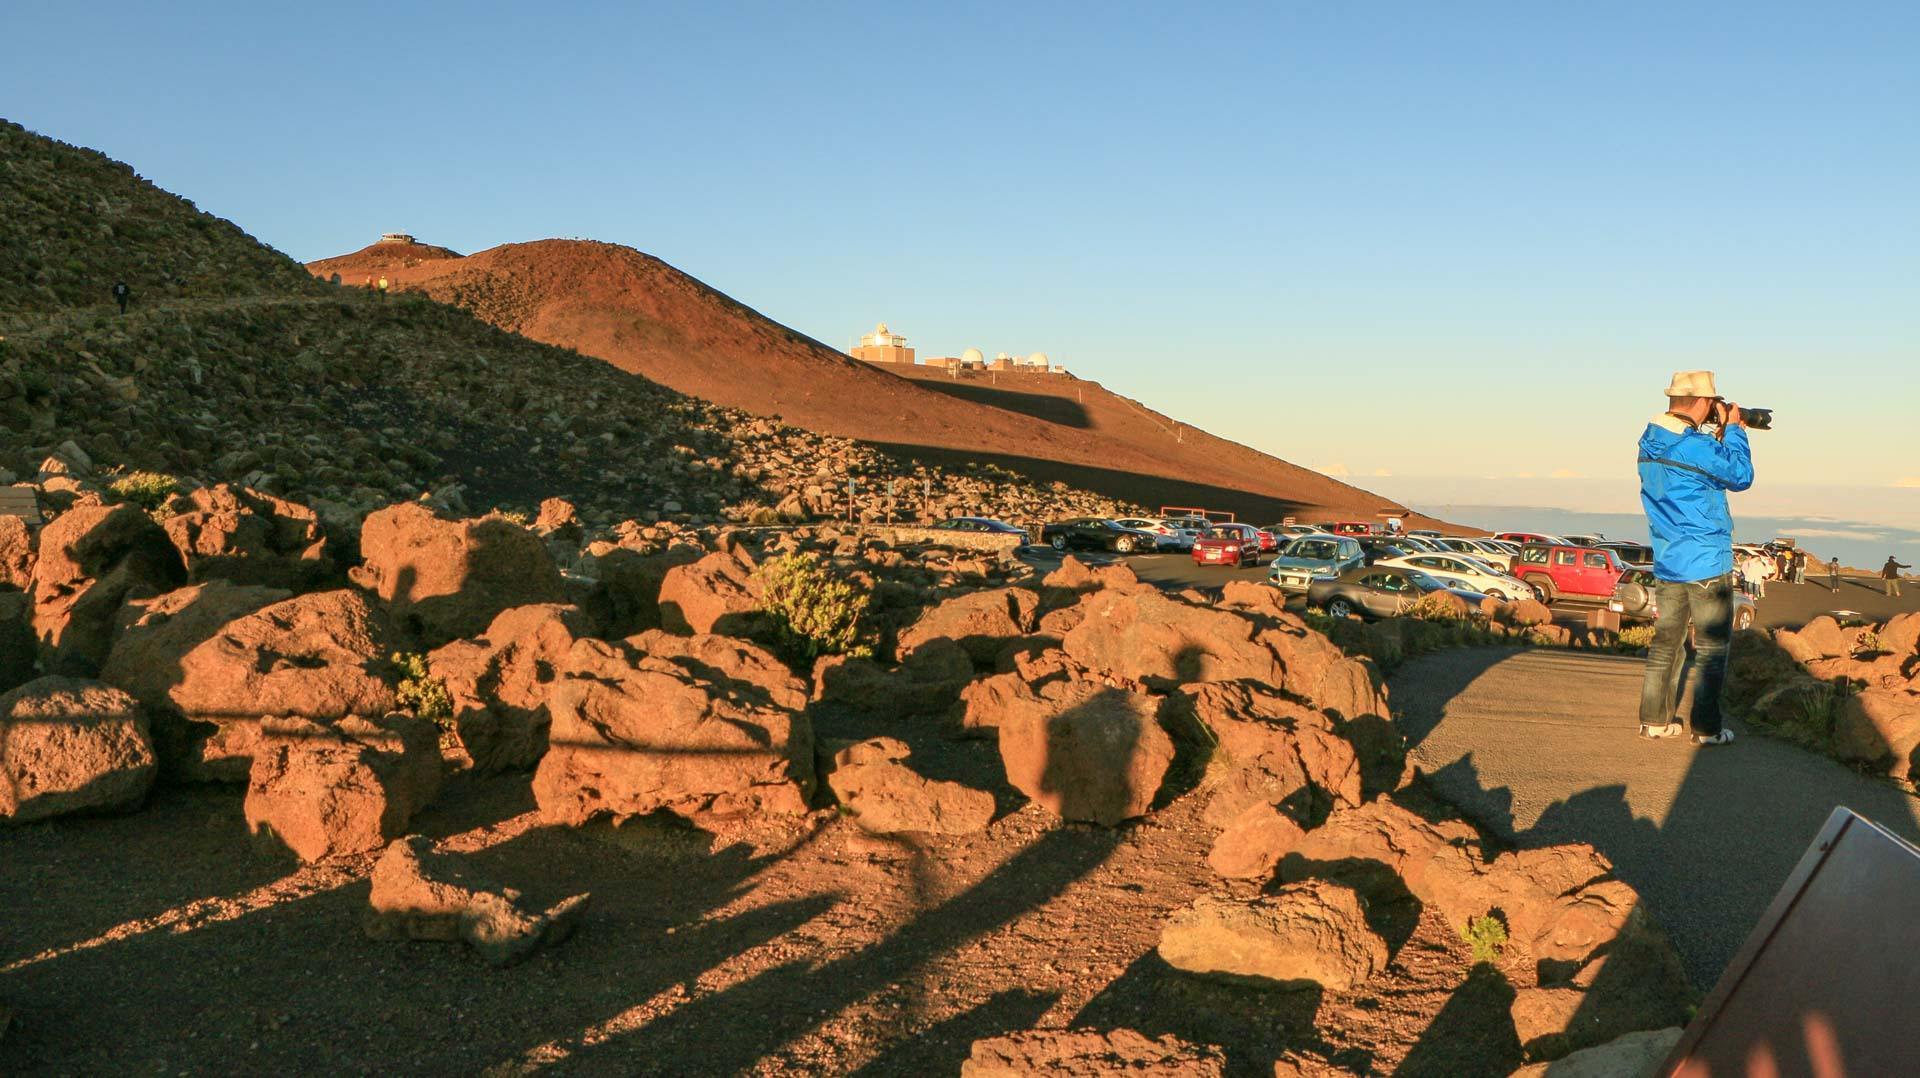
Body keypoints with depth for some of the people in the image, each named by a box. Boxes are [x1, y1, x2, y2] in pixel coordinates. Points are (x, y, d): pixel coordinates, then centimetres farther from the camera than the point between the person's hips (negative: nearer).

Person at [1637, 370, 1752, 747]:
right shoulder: (1694, 445, -19)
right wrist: (1733, 430, 1)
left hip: (1666, 563, 7)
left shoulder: (1650, 442, 6)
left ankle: (1654, 720, 16)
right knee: (1711, 648, 3)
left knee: (1665, 643, 14)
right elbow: (1740, 475, -7)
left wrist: (1720, 435, 11)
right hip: (1707, 563, -7)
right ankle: (1706, 728, 5)